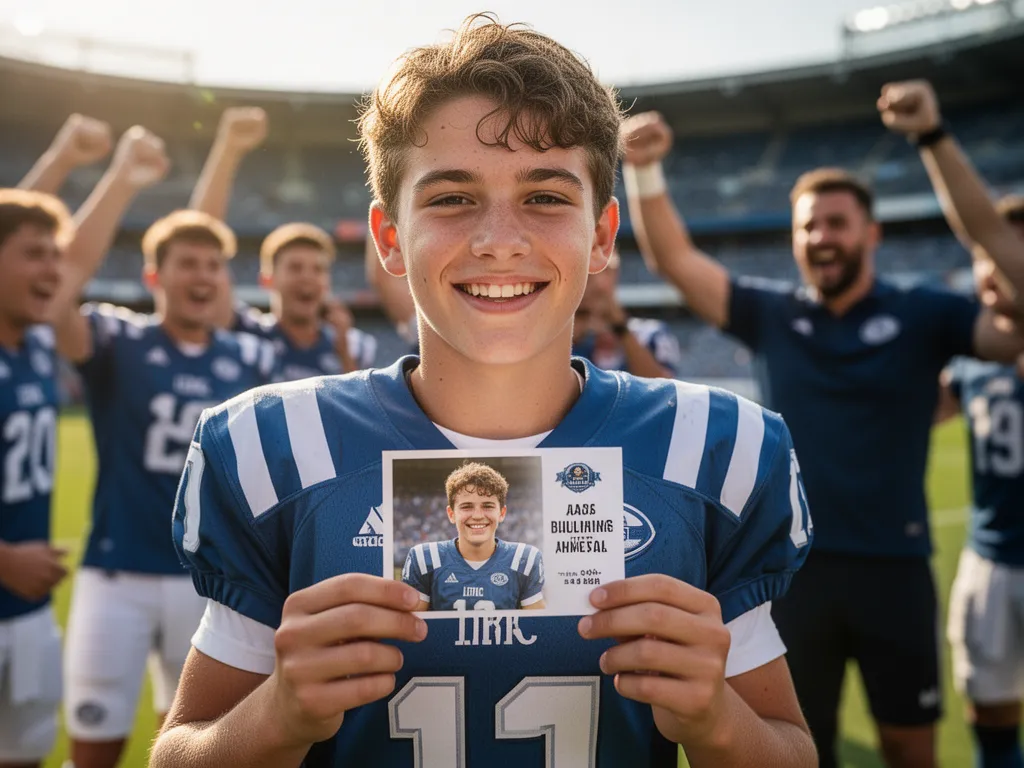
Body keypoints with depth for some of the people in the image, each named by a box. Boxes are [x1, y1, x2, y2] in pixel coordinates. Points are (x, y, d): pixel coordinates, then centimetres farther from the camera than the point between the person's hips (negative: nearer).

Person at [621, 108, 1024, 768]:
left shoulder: (923, 316, -1)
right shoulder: (772, 314, 2)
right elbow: (674, 258, -1)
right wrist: (645, 171, -16)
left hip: (895, 566, -1)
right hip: (794, 567, 1)